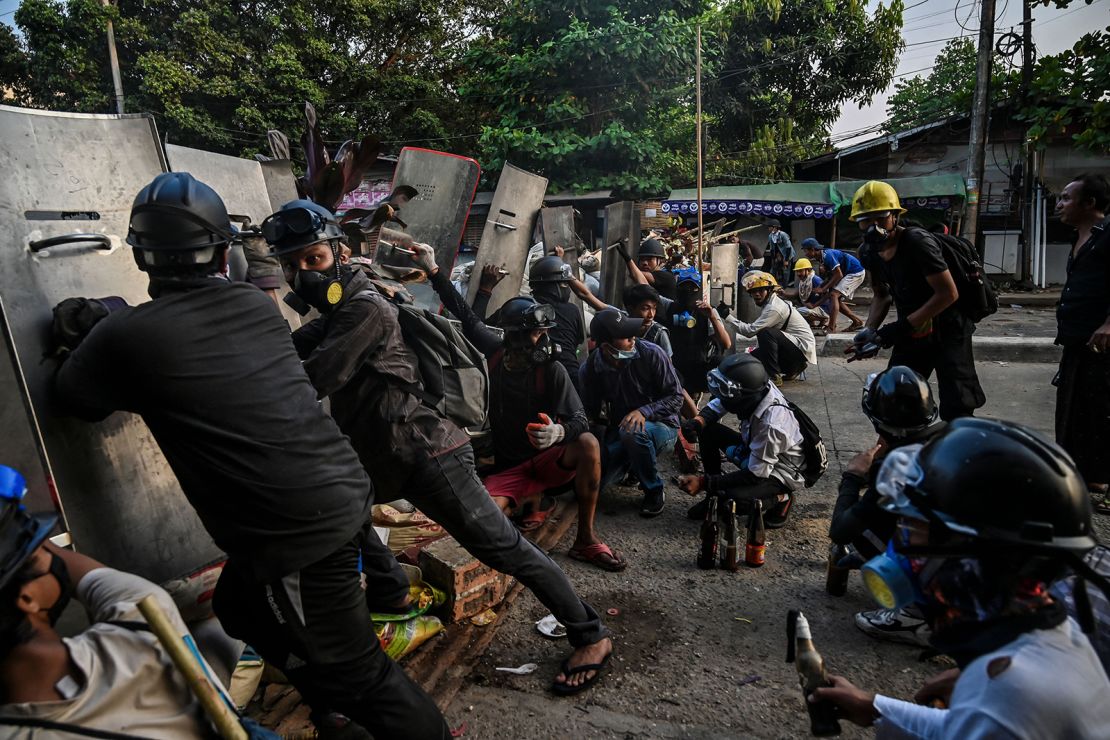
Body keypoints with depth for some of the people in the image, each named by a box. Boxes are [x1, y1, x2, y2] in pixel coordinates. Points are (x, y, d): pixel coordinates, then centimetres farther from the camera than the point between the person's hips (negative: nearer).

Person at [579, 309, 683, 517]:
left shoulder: (651, 354, -18)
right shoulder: (591, 367, -9)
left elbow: (676, 397, -14)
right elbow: (590, 412, 2)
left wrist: (644, 411, -30)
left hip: (660, 426, -3)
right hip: (618, 428, 3)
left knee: (632, 431, -39)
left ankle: (654, 491, -13)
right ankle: (632, 461, 16)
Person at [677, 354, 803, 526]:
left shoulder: (771, 424, -39)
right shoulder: (757, 388, -20)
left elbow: (755, 475, -30)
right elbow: (717, 404, -1)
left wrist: (704, 482, -28)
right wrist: (697, 421, -22)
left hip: (781, 472, -8)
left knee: (734, 499, -31)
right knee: (707, 430, -3)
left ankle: (780, 499, 0)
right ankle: (714, 496, 8)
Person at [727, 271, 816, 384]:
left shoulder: (775, 308, -21)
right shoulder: (768, 304, 11)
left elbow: (751, 330, -28)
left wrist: (728, 317, -26)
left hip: (802, 351, -10)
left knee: (765, 333, -29)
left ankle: (774, 377, -23)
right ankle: (789, 372, 17)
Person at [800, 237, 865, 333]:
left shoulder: (827, 255, -23)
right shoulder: (821, 257, 6)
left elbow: (838, 275, -24)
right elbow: (830, 276, 12)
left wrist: (823, 289, -20)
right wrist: (820, 287, -3)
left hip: (856, 272, -10)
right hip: (848, 274, 10)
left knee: (834, 295, -22)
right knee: (837, 300, 12)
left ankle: (831, 328, -29)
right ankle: (857, 321, 22)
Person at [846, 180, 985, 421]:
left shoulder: (918, 243, -23)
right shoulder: (869, 252, 0)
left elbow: (948, 294, -24)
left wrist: (902, 326, -27)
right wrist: (869, 331, -6)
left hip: (947, 331, -7)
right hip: (911, 335, 7)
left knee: (956, 413, -12)